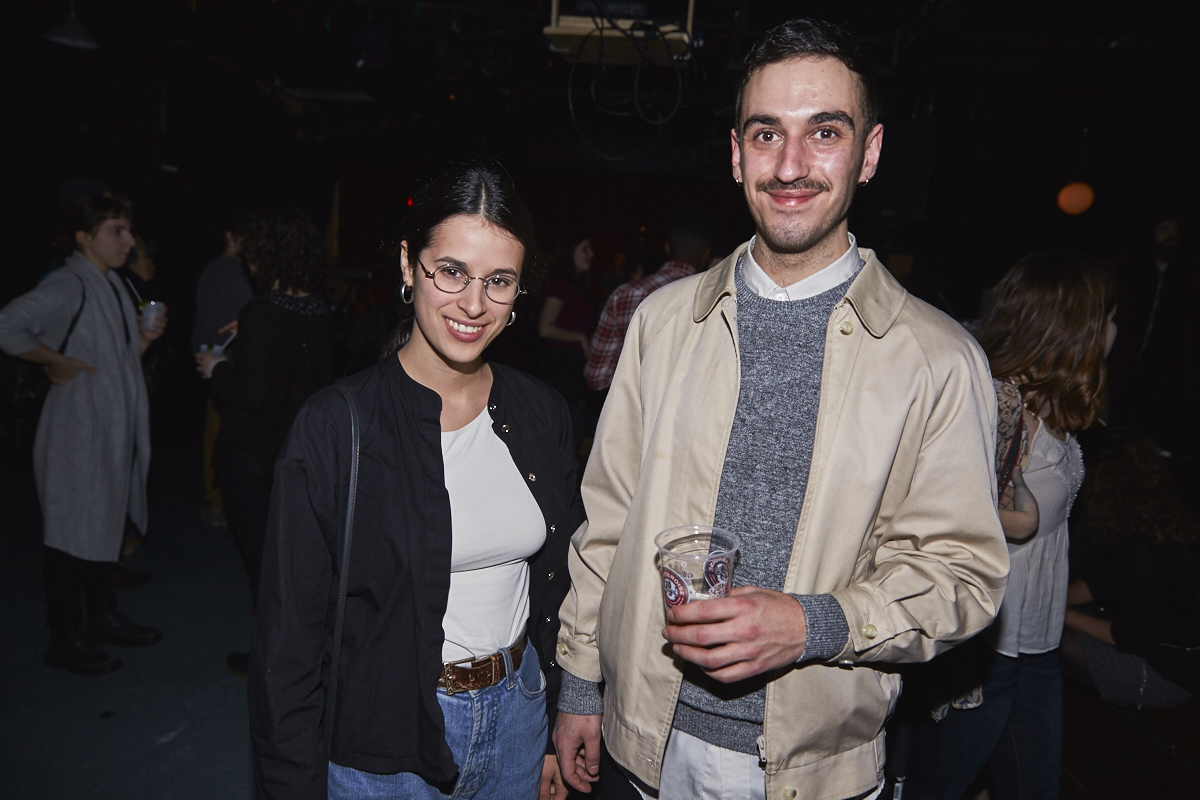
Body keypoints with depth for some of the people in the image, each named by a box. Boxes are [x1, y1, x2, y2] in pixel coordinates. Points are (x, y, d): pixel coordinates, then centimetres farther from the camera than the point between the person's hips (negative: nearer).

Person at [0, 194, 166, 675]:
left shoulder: (112, 285, 12)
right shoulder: (68, 285, -17)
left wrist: (145, 339, 1)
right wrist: (58, 362, -20)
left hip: (114, 433, 9)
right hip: (78, 434, -9)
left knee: (106, 525, 18)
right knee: (71, 535, 3)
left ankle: (104, 618, 34)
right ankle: (64, 639, 17)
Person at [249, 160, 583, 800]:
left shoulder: (541, 414, -3)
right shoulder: (336, 427, -17)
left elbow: (558, 587, 5)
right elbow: (289, 633, -13)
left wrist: (562, 729, 9)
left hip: (518, 718, 5)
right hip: (384, 744, -4)